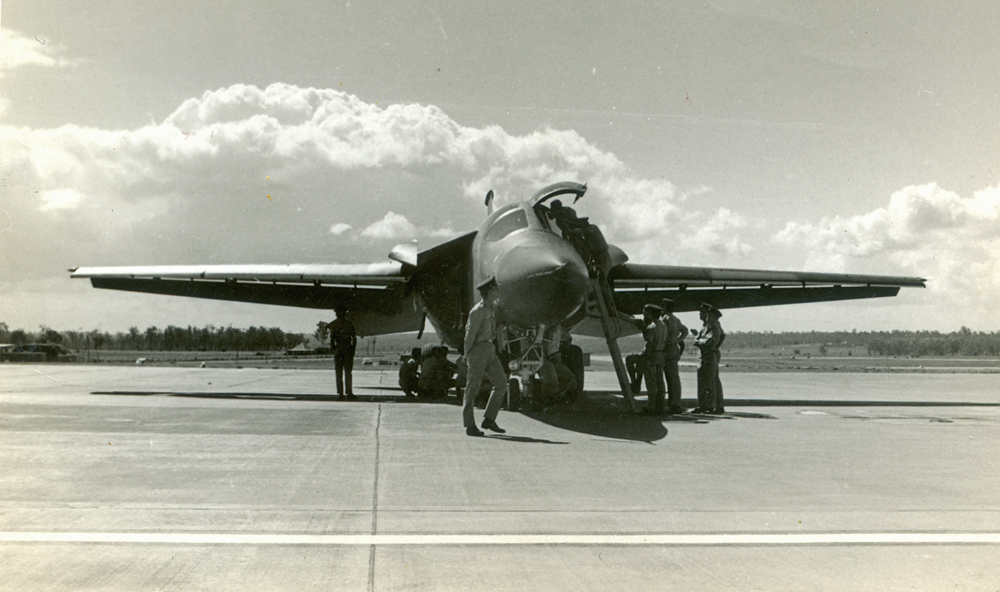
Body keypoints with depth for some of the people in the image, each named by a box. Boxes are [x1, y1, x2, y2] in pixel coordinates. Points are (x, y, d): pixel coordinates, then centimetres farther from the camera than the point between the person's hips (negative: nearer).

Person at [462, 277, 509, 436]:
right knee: (473, 387, -3)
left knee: (501, 383, 5)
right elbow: (470, 334, -12)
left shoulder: (492, 307, 12)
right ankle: (470, 425, 3)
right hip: (478, 350, -9)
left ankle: (489, 419, 12)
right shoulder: (477, 311, -14)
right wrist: (468, 356, -10)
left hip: (490, 350, 9)